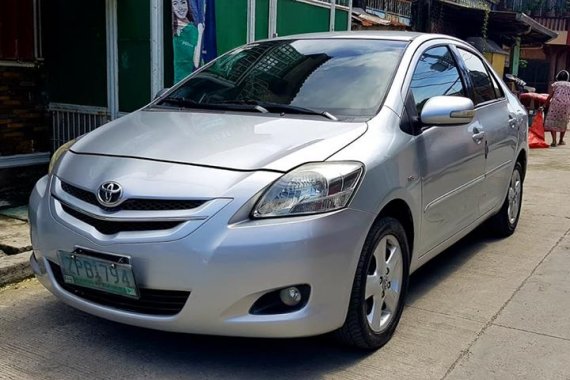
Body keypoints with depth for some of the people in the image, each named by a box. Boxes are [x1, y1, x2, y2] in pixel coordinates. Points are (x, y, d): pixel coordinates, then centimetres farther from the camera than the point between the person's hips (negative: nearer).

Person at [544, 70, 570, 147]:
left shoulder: (556, 84, 9)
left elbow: (550, 96, 4)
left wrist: (546, 104, 13)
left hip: (556, 103, -2)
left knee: (552, 121, -1)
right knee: (563, 122, 15)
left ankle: (554, 140, -14)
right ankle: (561, 140, 23)